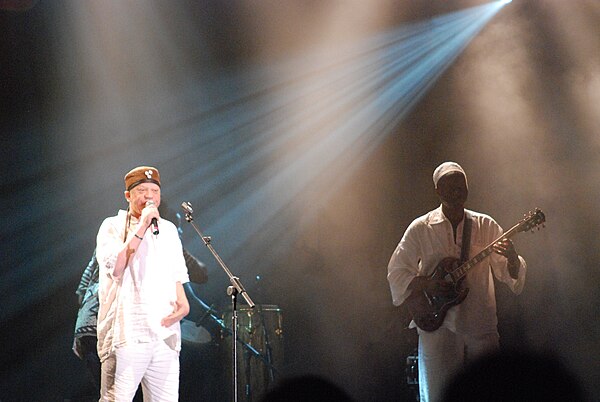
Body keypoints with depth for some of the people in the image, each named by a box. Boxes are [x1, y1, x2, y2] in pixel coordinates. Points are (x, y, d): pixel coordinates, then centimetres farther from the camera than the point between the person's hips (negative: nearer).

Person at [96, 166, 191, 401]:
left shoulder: (168, 229, 18)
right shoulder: (113, 227, 2)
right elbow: (115, 268, -14)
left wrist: (183, 302, 5)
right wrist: (141, 227, -13)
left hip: (165, 335, 5)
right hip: (127, 335, -5)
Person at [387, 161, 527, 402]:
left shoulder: (486, 226, 6)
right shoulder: (420, 228, 2)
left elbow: (510, 274, 4)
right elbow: (396, 272, 3)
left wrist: (512, 258, -19)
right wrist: (425, 285, -14)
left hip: (481, 329, 2)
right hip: (438, 328, -2)